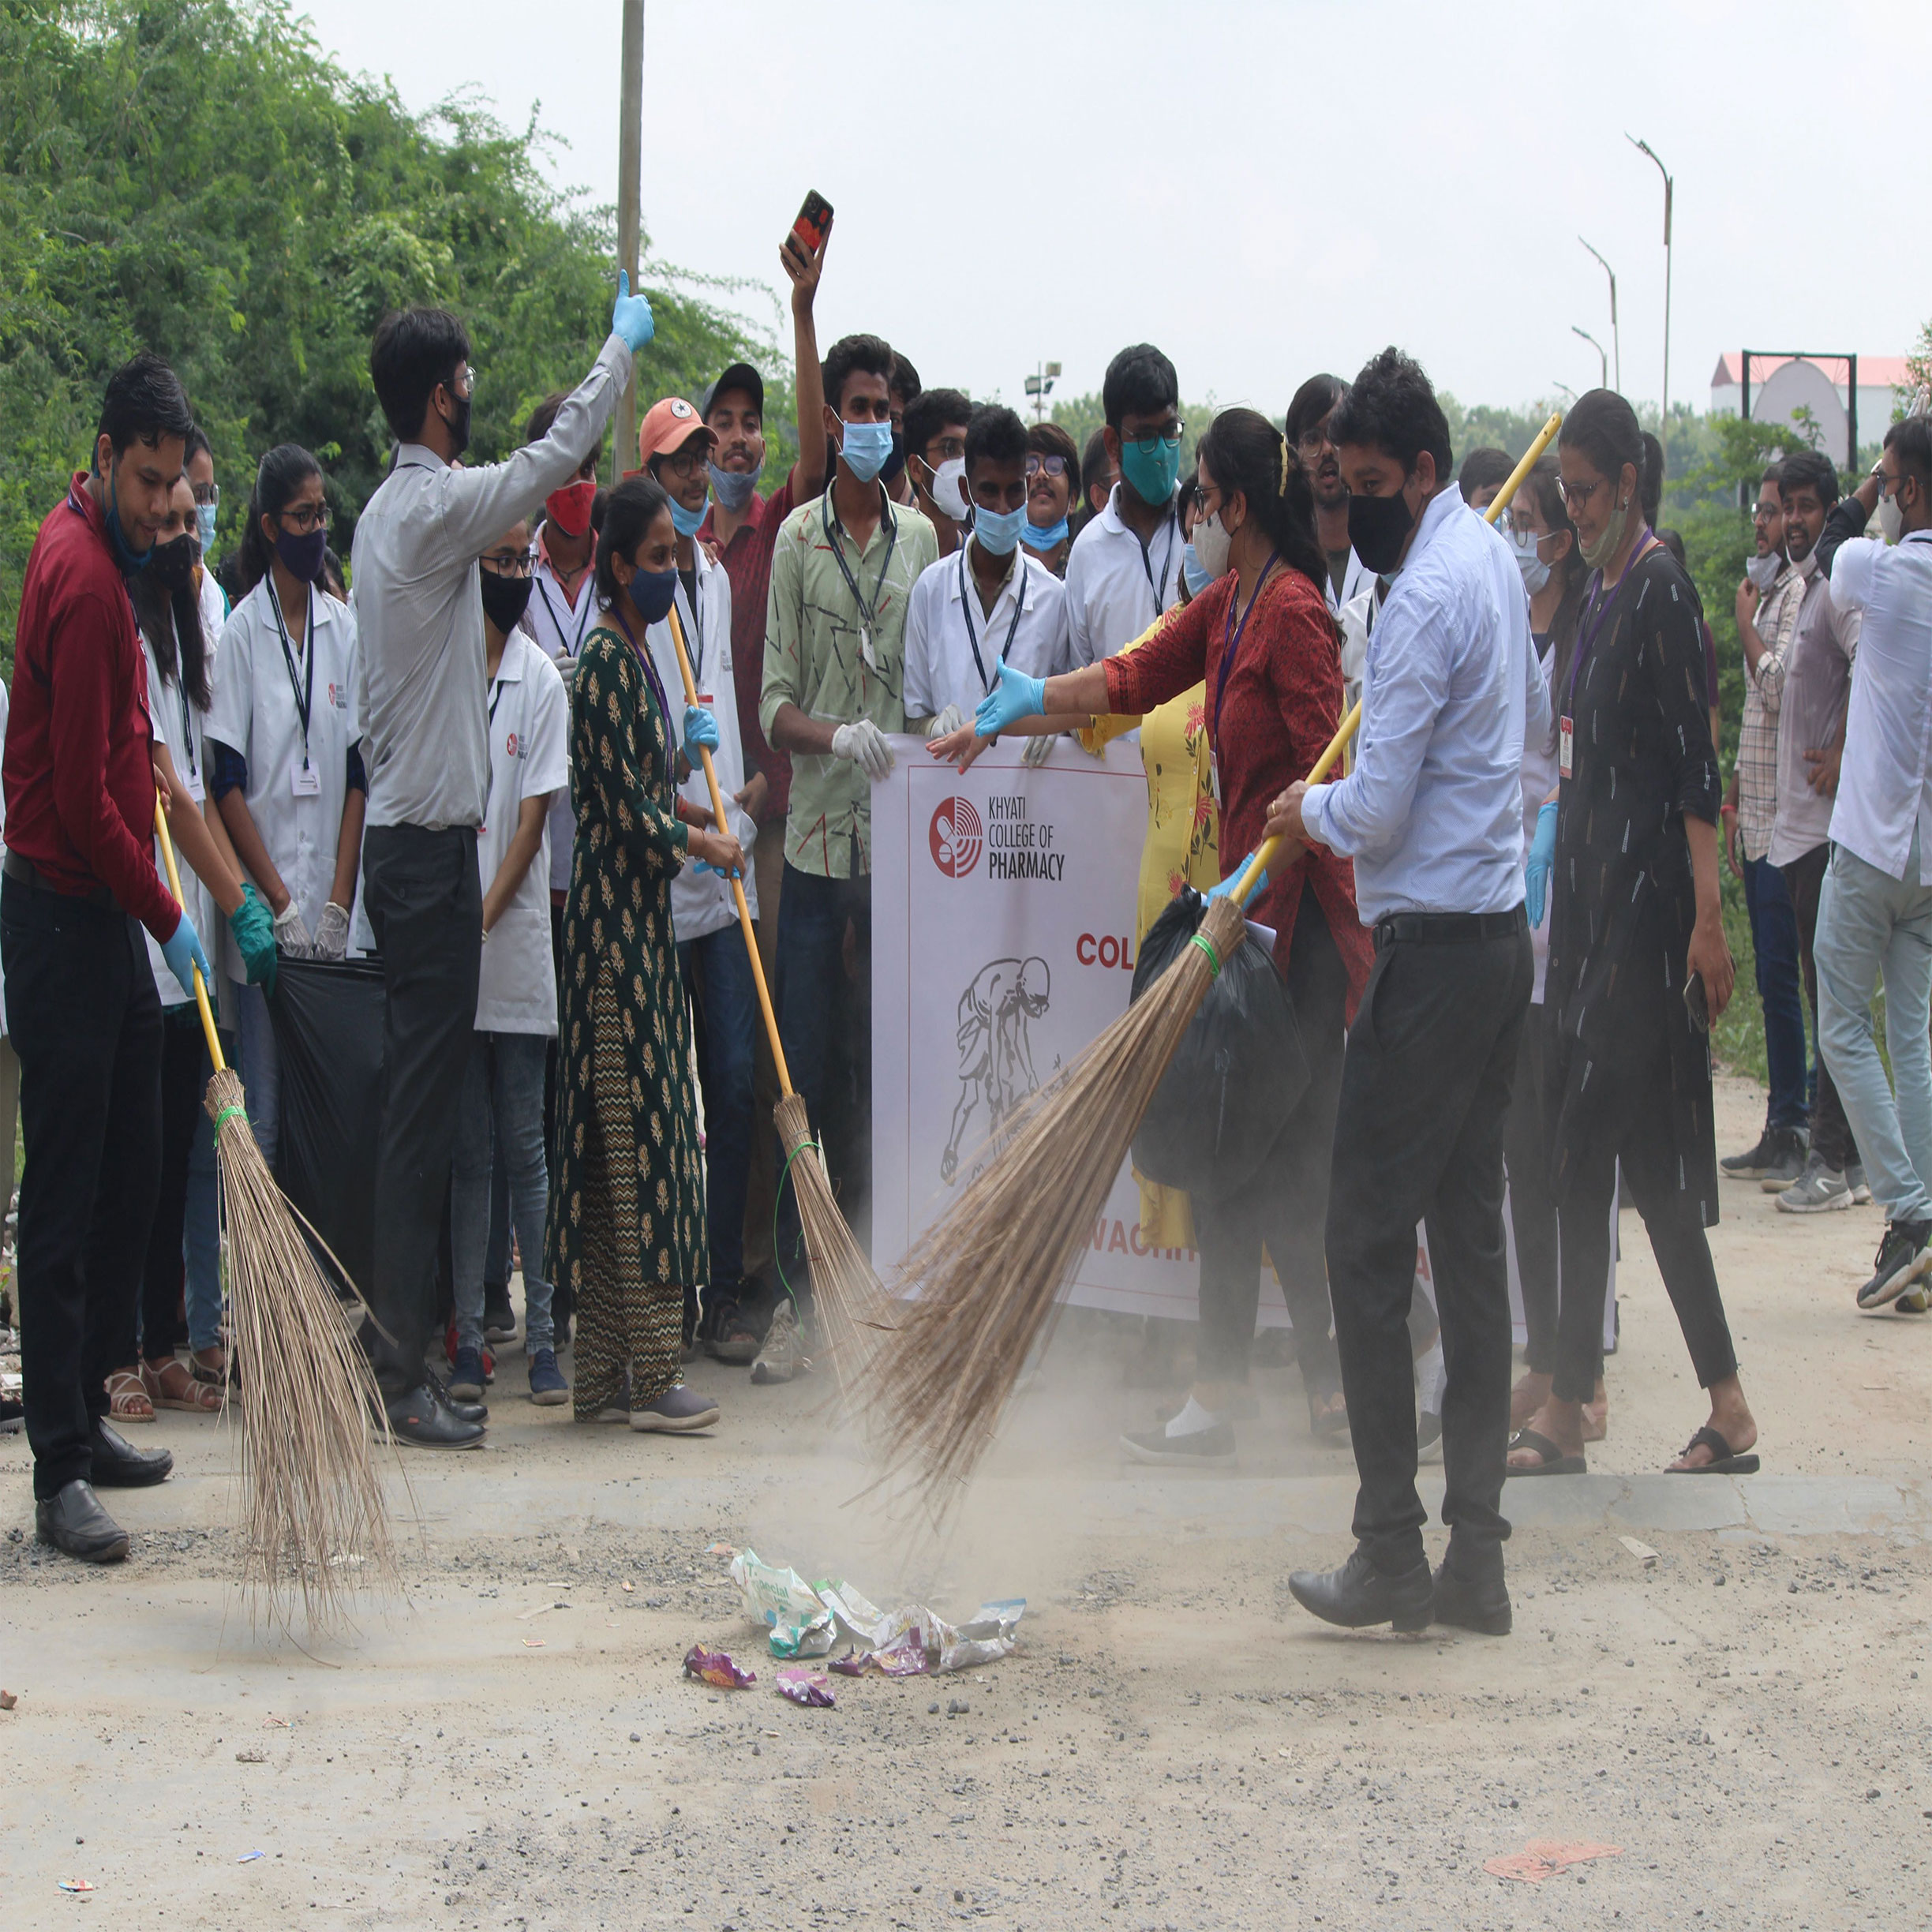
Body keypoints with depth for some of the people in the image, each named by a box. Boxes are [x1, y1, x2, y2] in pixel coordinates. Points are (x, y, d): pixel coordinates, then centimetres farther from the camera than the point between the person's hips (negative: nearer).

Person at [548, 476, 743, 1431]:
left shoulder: (636, 654, 16)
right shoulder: (605, 661, -14)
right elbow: (626, 812, -16)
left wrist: (684, 740, 14)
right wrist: (706, 844, -3)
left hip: (640, 918, 10)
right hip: (615, 917, -10)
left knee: (622, 1135, 9)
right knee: (640, 1132, -8)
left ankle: (604, 1372, 13)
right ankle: (649, 1374, -5)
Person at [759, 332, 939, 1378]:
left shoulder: (922, 539, 10)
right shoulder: (797, 537, 3)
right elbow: (775, 702, -1)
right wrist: (837, 734, -19)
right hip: (815, 832, -2)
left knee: (878, 1068, 6)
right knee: (806, 1070, -1)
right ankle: (796, 1294, 4)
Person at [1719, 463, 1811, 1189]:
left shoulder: (1804, 593, -12)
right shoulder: (1770, 592, 18)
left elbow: (1780, 689, -22)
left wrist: (1746, 625, -7)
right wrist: (1736, 801, 22)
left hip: (1786, 821, -10)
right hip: (1760, 821, 10)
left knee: (1784, 974, -8)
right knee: (1773, 978, 10)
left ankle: (1795, 1135, -5)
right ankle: (1783, 1131, 14)